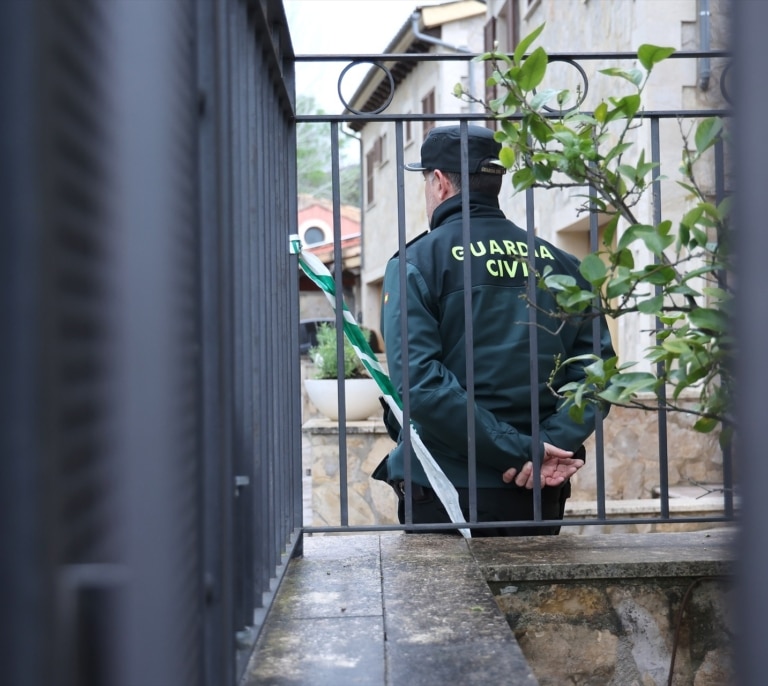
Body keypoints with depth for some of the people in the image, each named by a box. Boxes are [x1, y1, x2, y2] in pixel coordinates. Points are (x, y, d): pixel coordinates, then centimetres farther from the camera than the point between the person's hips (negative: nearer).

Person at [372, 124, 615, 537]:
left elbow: (420, 383, -18)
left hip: (447, 494, -3)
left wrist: (520, 451, -18)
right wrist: (555, 442, -13)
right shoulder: (558, 263, 6)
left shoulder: (415, 263, -6)